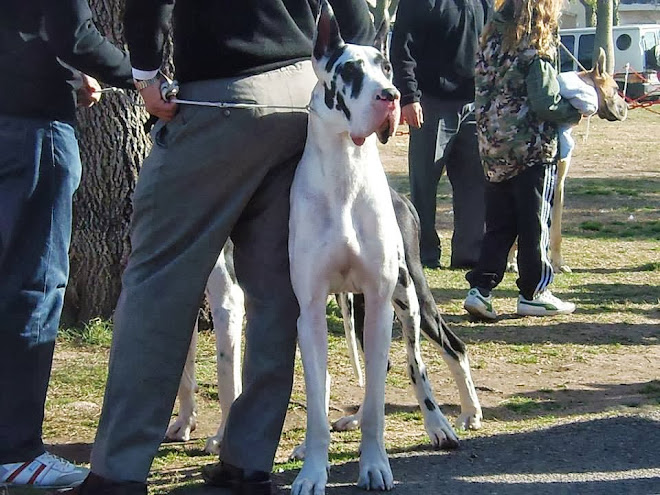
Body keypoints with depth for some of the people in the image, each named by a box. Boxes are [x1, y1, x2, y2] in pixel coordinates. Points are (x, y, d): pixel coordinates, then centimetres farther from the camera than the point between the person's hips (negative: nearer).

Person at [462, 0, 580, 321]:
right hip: (532, 148, -6)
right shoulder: (537, 46, -13)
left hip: (493, 147, 6)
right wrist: (575, 113, 0)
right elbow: (545, 104, -16)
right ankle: (533, 293, 12)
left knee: (498, 225, 12)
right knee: (535, 223, 5)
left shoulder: (493, 37, 7)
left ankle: (480, 288, 4)